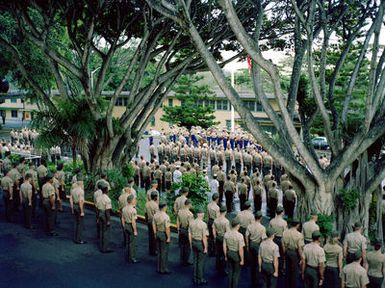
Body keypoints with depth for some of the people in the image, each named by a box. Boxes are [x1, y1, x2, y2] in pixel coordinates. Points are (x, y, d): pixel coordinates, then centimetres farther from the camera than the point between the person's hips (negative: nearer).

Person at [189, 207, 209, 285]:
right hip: (201, 243, -6)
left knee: (195, 260, 17)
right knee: (201, 262, 6)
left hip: (194, 242, 6)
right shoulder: (203, 224, -20)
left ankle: (195, 278, 25)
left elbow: (189, 234, 5)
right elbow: (204, 237, -19)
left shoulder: (191, 222, -2)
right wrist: (205, 247, -10)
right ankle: (200, 279, 14)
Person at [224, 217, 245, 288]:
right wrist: (242, 260, -9)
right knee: (236, 272, 13)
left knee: (231, 271, 22)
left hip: (229, 253, 5)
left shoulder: (226, 234, -8)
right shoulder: (240, 236, -23)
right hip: (237, 254, -5)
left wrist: (226, 256, 14)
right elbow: (241, 249, -21)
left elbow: (224, 246, 0)